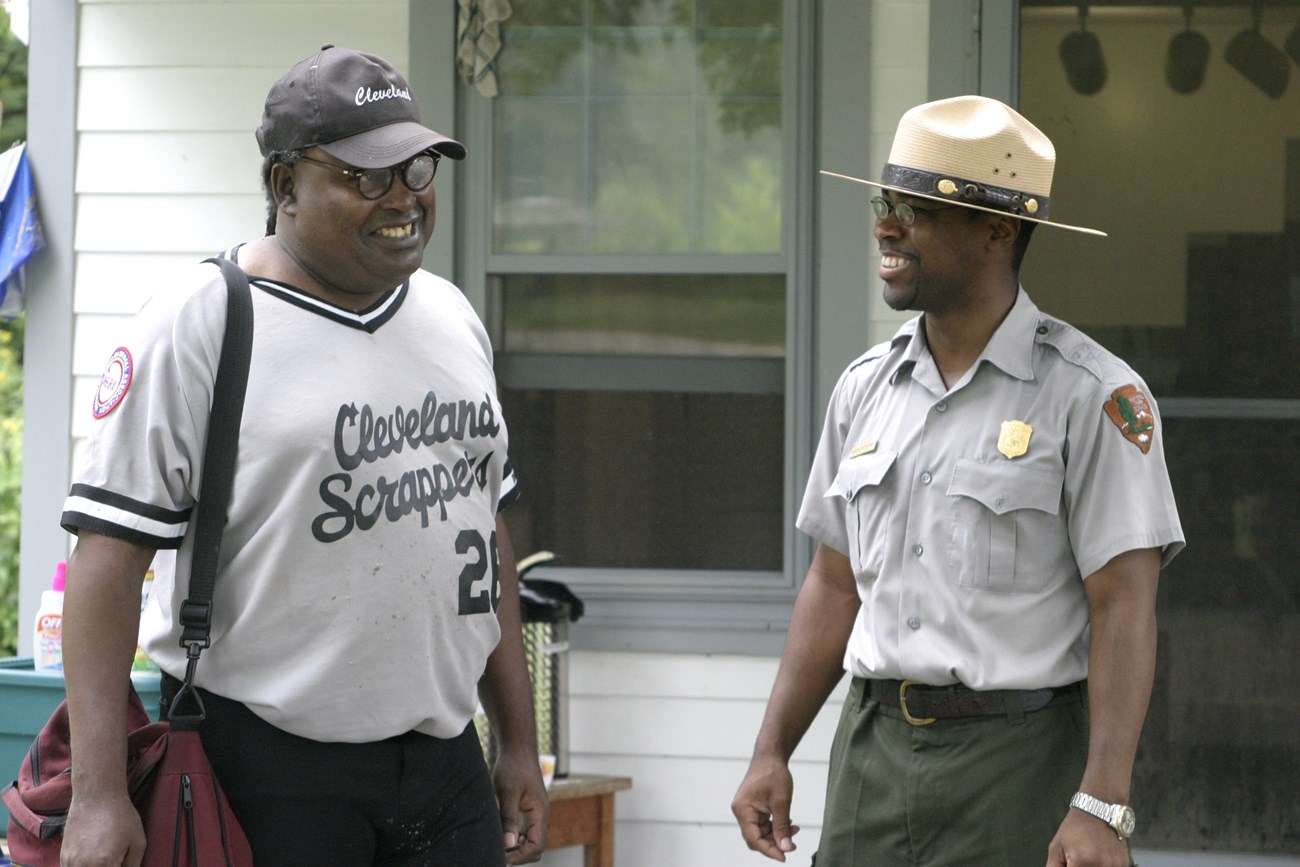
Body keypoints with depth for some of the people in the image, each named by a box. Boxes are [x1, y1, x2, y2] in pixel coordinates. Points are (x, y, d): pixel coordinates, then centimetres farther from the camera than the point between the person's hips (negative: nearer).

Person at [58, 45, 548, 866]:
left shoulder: (452, 316, 13)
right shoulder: (196, 327, -8)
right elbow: (111, 552, -13)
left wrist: (520, 745, 18)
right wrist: (99, 796, -20)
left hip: (445, 758, 6)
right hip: (267, 760, -6)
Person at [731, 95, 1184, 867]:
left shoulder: (1091, 394, -8)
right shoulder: (867, 390, 10)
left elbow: (1124, 607, -13)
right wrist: (772, 752, 9)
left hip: (1021, 765, -5)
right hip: (875, 752, 5)